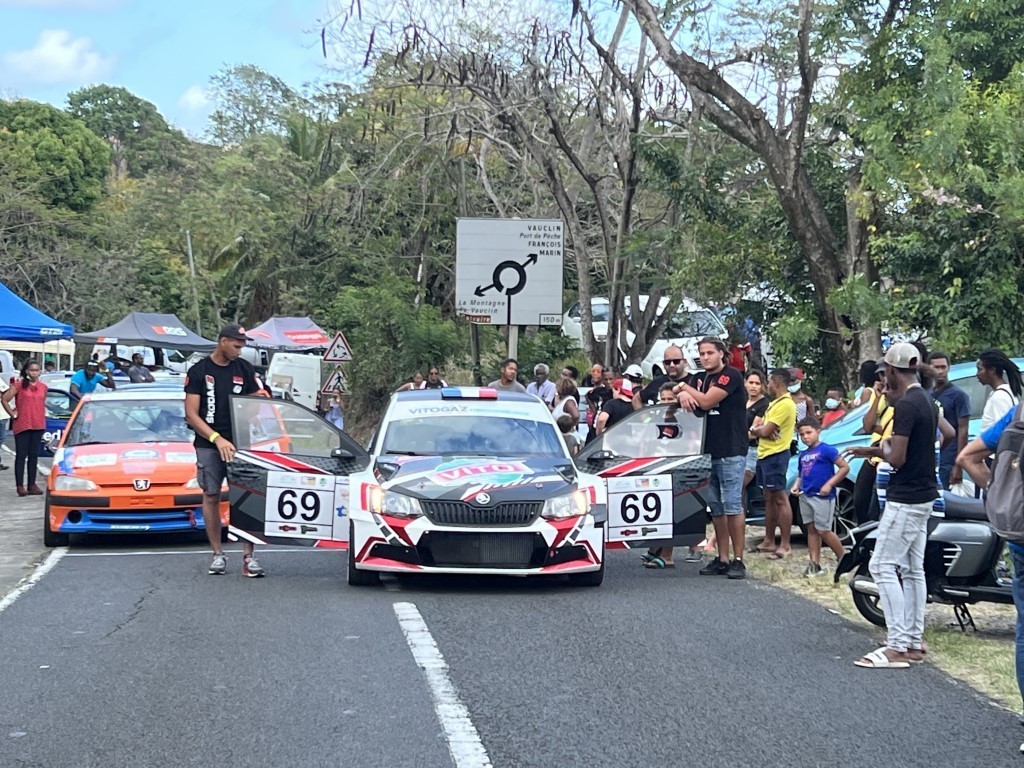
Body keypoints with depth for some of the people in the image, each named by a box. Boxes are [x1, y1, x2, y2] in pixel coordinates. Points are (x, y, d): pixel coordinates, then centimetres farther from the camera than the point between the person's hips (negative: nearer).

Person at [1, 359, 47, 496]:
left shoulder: (43, 387, 9)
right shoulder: (19, 384, -5)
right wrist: (12, 414, -4)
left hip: (38, 426, 4)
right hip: (22, 425, -4)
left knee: (34, 455, 8)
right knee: (21, 455, -1)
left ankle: (32, 485, 13)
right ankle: (20, 485, 0)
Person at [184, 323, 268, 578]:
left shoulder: (244, 369, 8)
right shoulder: (199, 371, -1)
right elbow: (191, 415, -5)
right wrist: (217, 438, -16)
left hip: (239, 443, 2)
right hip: (208, 445, -2)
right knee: (211, 497, 3)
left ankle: (248, 556, -7)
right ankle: (218, 554, 12)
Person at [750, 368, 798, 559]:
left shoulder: (785, 404, -15)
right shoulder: (775, 403, 18)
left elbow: (765, 431, -19)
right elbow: (761, 427, 15)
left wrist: (756, 430, 2)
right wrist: (758, 429, -8)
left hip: (776, 455, -10)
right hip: (765, 454, 10)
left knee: (780, 499, -9)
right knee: (769, 499, 13)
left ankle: (785, 545, -9)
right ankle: (769, 541, 20)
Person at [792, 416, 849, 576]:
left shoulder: (827, 450, -9)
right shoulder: (803, 455, 13)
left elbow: (845, 467, -12)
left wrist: (829, 484, -18)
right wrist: (797, 485, 5)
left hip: (822, 496, -7)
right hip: (805, 496, 7)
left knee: (823, 531, -6)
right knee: (811, 529, 8)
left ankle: (843, 559, 11)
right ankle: (814, 564, 11)